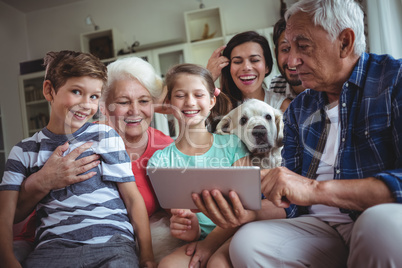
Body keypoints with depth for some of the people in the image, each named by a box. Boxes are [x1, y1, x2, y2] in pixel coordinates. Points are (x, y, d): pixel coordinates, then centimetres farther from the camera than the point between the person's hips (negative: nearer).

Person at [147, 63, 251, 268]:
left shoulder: (233, 145, 7)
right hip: (198, 238, 1)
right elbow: (177, 213, 3)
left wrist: (213, 240, -14)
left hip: (233, 234, -1)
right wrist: (191, 231, -21)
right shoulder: (161, 160, 7)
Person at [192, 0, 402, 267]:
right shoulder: (298, 110, 12)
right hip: (319, 226, 3)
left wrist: (316, 189, -27)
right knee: (247, 241, -24)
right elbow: (291, 202, 9)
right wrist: (249, 213, -11)